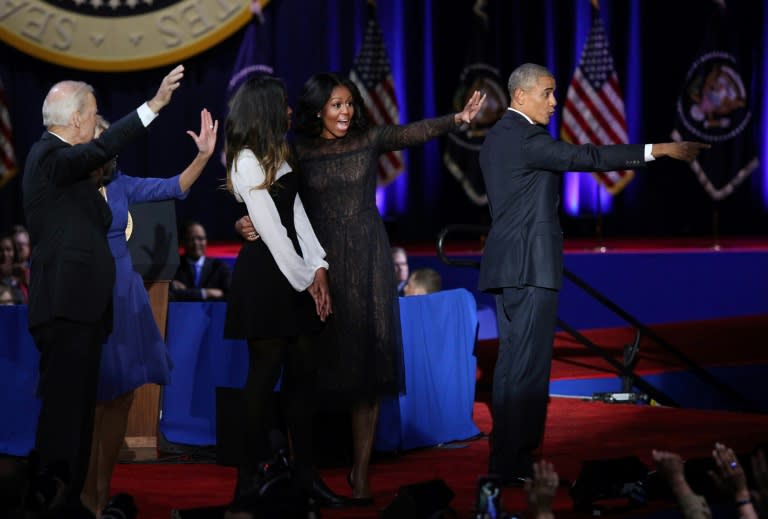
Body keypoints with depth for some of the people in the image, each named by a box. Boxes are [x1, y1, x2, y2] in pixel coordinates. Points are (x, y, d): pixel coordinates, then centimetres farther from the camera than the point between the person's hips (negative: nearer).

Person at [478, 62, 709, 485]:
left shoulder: (496, 137, 17)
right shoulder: (525, 137, -14)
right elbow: (583, 157, -23)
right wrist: (659, 150, -23)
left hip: (507, 264, 10)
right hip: (530, 264, -10)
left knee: (511, 362, 11)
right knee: (528, 365, -8)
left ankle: (504, 458, 14)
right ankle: (515, 463, -8)